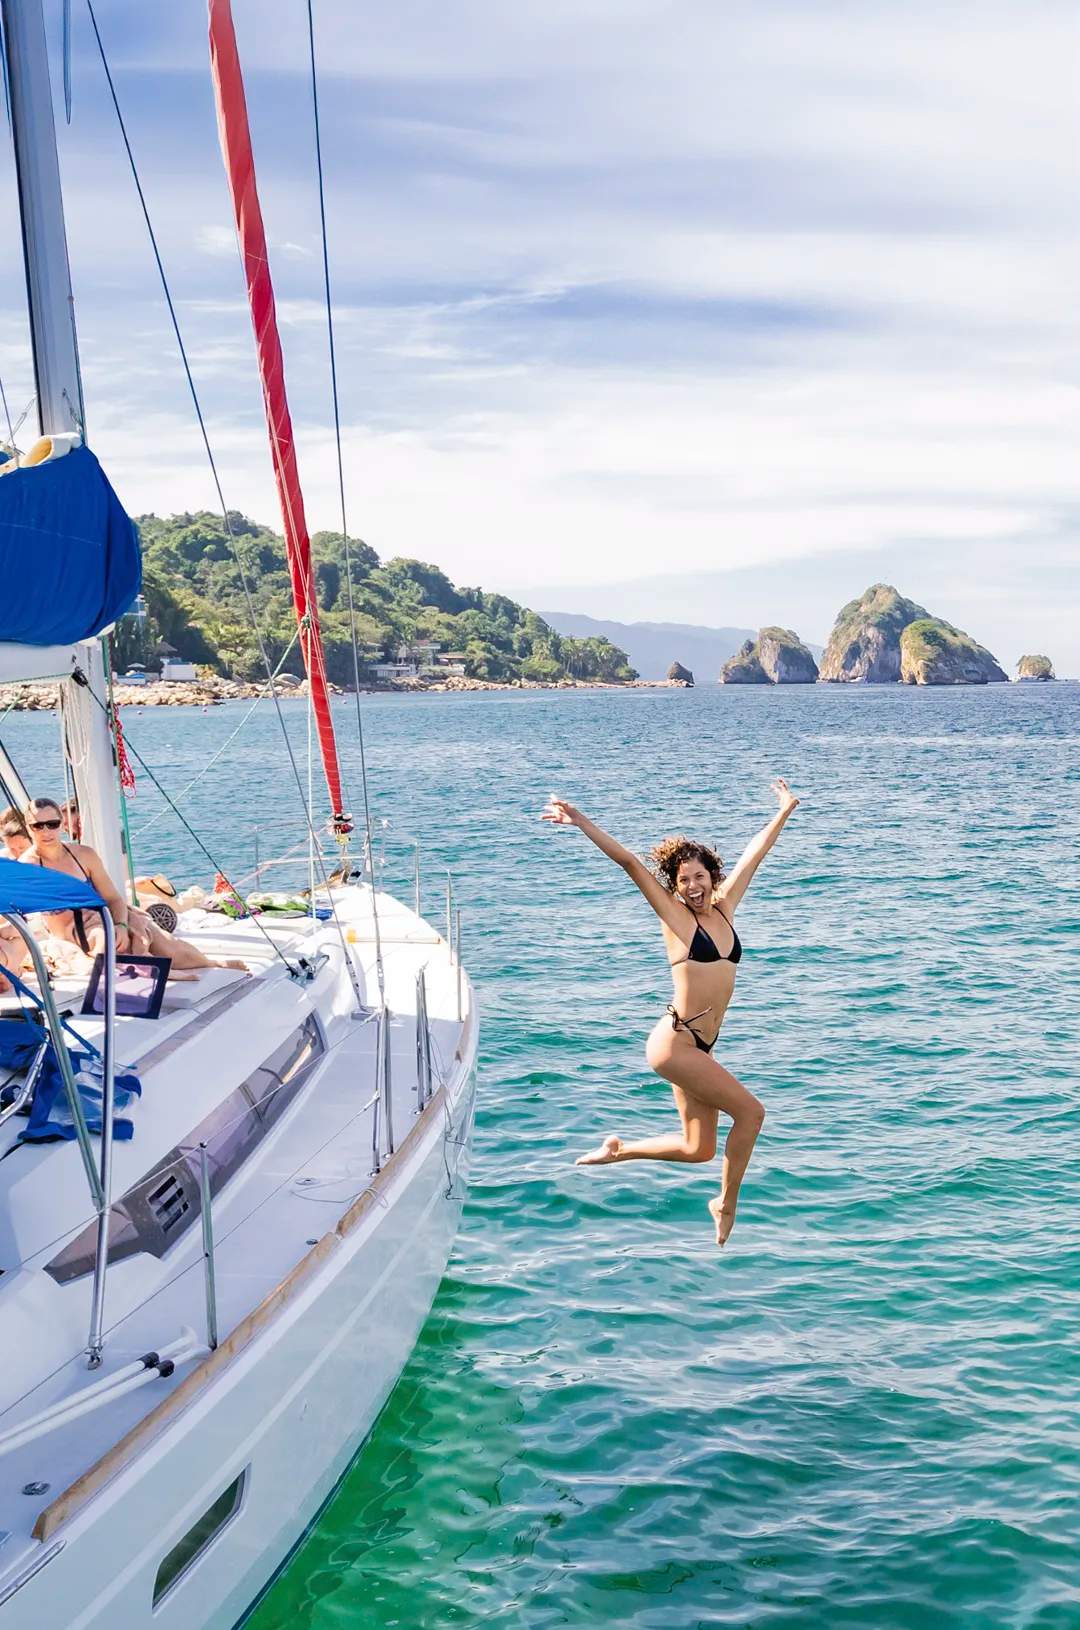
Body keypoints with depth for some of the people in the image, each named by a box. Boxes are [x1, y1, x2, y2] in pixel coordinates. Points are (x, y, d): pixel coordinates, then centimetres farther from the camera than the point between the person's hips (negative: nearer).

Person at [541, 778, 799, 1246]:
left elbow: (754, 853, 19)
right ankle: (727, 1206, 11)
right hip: (675, 1041, -7)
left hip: (698, 1046, 7)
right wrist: (581, 822, -15)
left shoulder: (724, 908, 10)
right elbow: (630, 862, -10)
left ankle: (617, 1150, 30)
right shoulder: (675, 916, -4)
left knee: (698, 1149, 11)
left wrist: (784, 811, 28)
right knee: (750, 1111, -7)